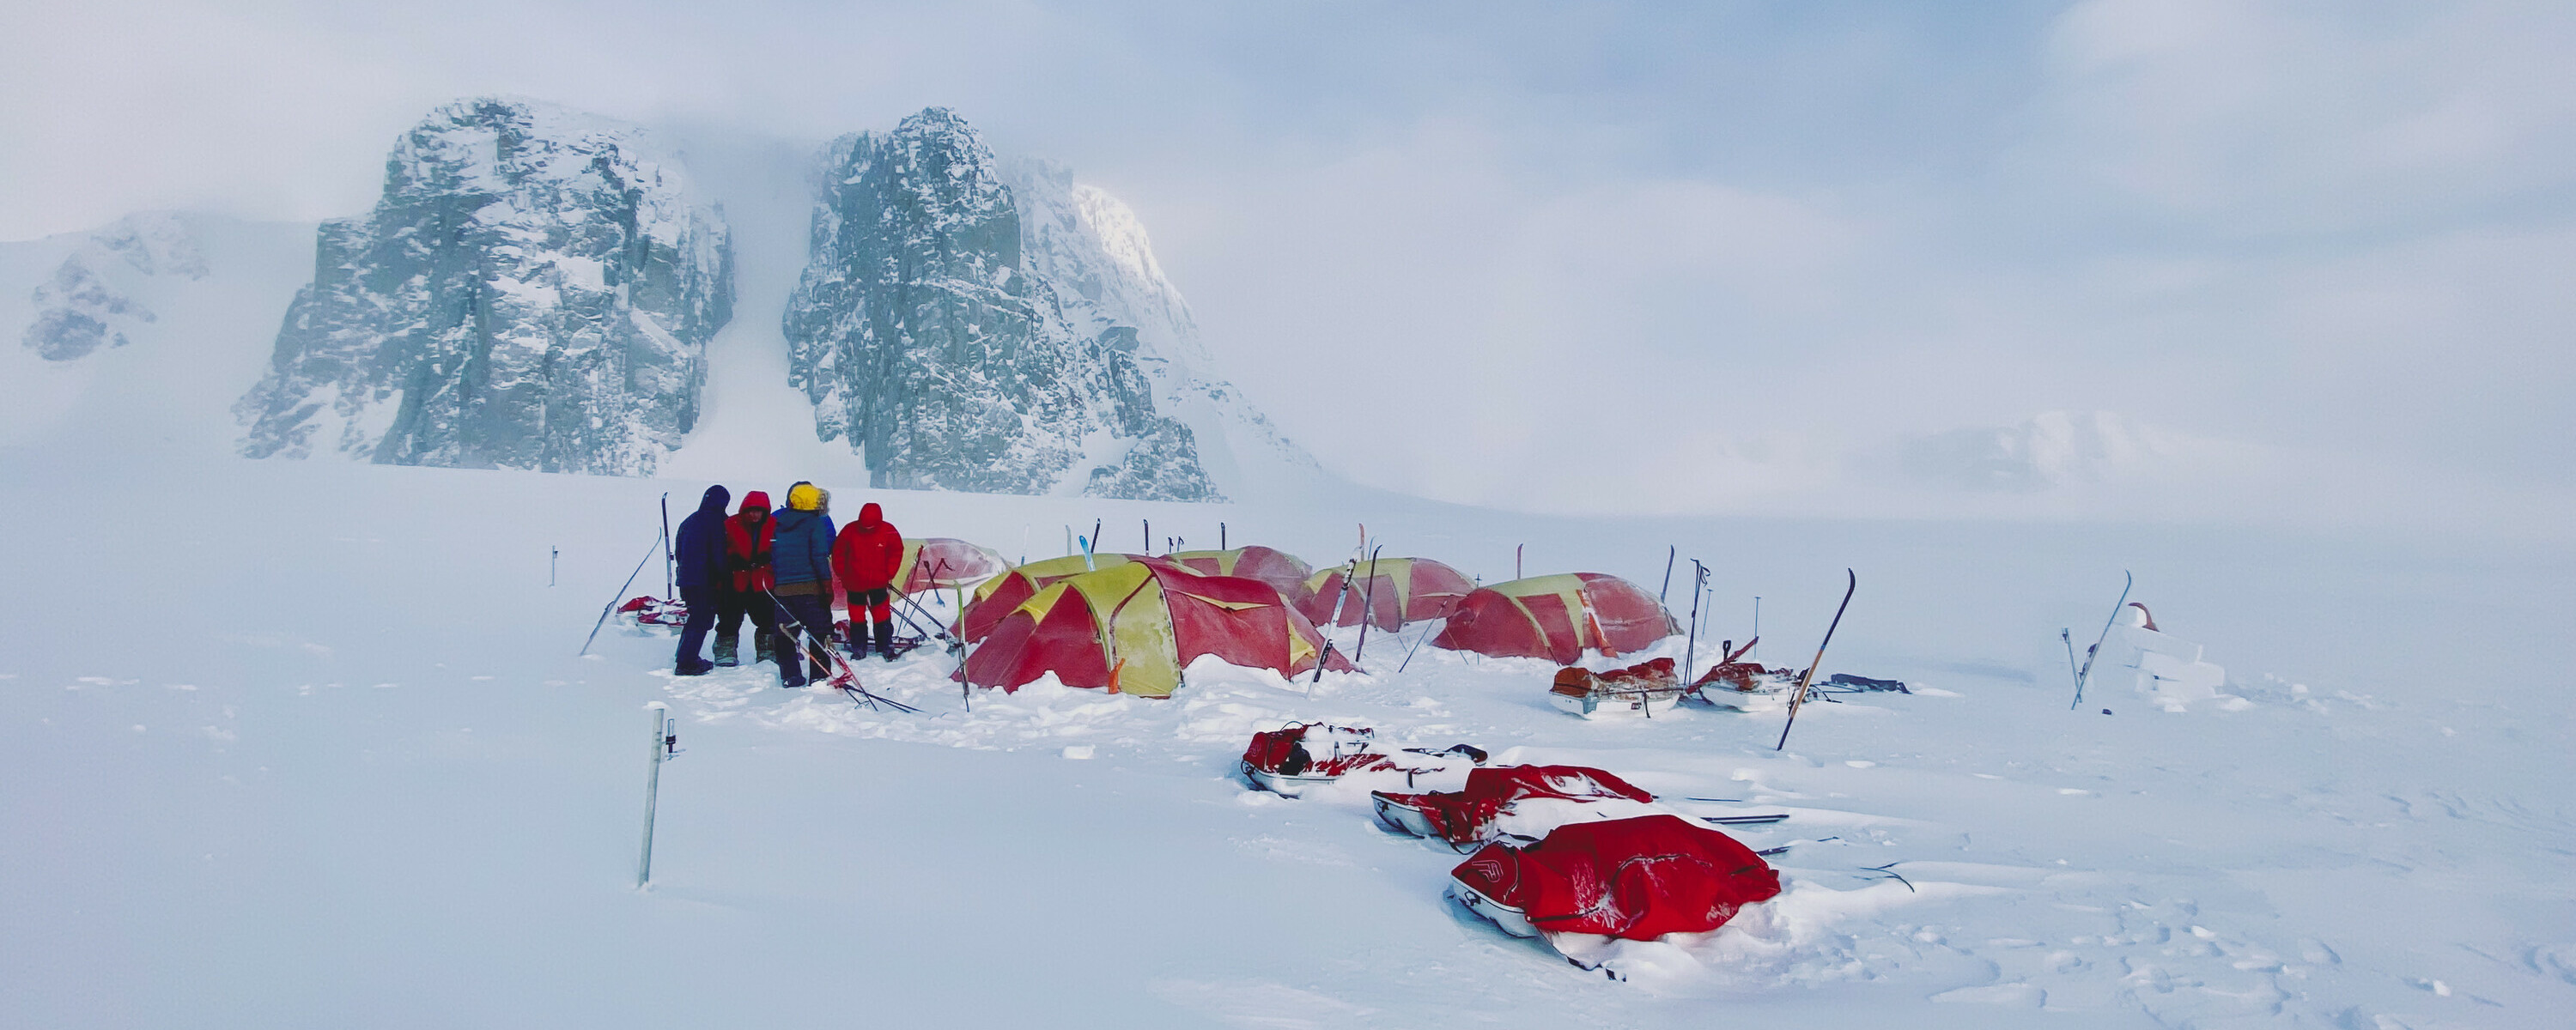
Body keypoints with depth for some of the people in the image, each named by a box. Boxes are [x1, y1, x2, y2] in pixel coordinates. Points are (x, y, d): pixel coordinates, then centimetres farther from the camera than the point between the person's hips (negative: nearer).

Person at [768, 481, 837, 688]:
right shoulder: (815, 523, -5)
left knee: (786, 633, 11)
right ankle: (820, 676, 0)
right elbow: (820, 557, -12)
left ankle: (790, 677, 10)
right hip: (810, 588, -5)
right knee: (820, 633, 1)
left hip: (782, 588, 5)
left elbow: (771, 557, 15)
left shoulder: (779, 524, 11)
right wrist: (827, 586, -11)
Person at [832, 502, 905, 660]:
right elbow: (838, 552, 3)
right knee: (856, 617, 8)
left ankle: (886, 647, 12)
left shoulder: (888, 531, -9)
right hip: (854, 584, 1)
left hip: (879, 584, -1)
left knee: (882, 617, 1)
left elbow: (896, 552, 3)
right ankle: (858, 649, 18)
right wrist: (841, 574, 1)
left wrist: (889, 574, -2)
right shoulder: (850, 531, -8)